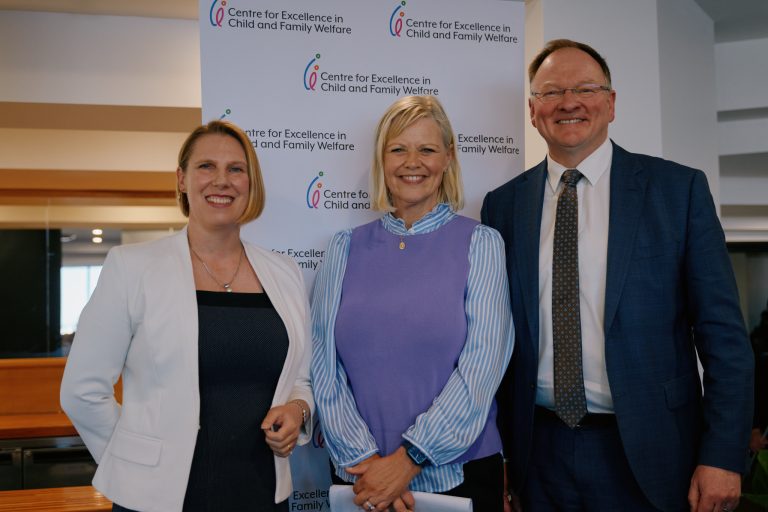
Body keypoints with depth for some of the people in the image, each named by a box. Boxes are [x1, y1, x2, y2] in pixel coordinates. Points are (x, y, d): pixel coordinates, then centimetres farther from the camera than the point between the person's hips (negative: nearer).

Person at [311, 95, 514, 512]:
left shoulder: (480, 244, -3)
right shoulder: (345, 249, 3)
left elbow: (482, 366, -12)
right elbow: (324, 365, -2)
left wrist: (408, 460, -16)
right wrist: (364, 461, -12)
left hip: (459, 472, -1)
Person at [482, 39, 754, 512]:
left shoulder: (680, 189, -3)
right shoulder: (503, 205, 3)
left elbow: (722, 331, -4)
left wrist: (722, 455, -9)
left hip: (647, 454, -1)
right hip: (539, 450, 2)